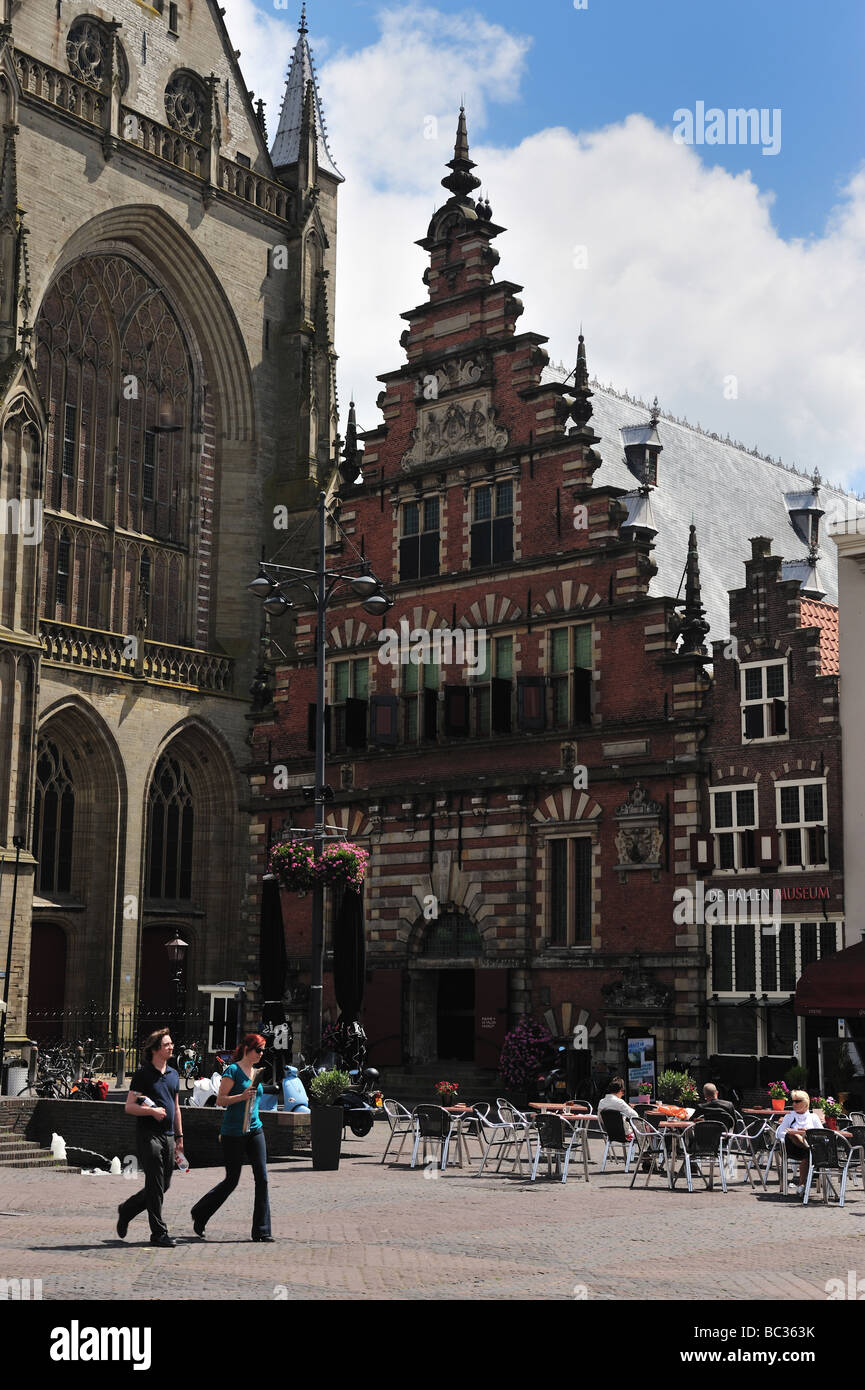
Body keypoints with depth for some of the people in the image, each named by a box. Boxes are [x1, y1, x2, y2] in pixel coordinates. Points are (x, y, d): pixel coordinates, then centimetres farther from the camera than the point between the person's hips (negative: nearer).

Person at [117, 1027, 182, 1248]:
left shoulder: (173, 1074, 15)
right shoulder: (143, 1074, -6)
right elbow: (129, 1107, -7)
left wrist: (179, 1135, 19)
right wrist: (152, 1111, -20)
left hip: (168, 1136, 7)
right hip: (148, 1136, -7)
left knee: (163, 1185, 10)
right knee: (155, 1186, -6)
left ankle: (126, 1210, 30)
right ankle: (159, 1233, 1)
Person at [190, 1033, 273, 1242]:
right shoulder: (233, 1070, -9)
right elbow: (220, 1100, -13)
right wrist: (242, 1096, -25)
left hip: (254, 1130, 6)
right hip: (233, 1133, -6)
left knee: (262, 1177, -4)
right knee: (232, 1180, 2)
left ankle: (261, 1230, -1)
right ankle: (199, 1213, 25)